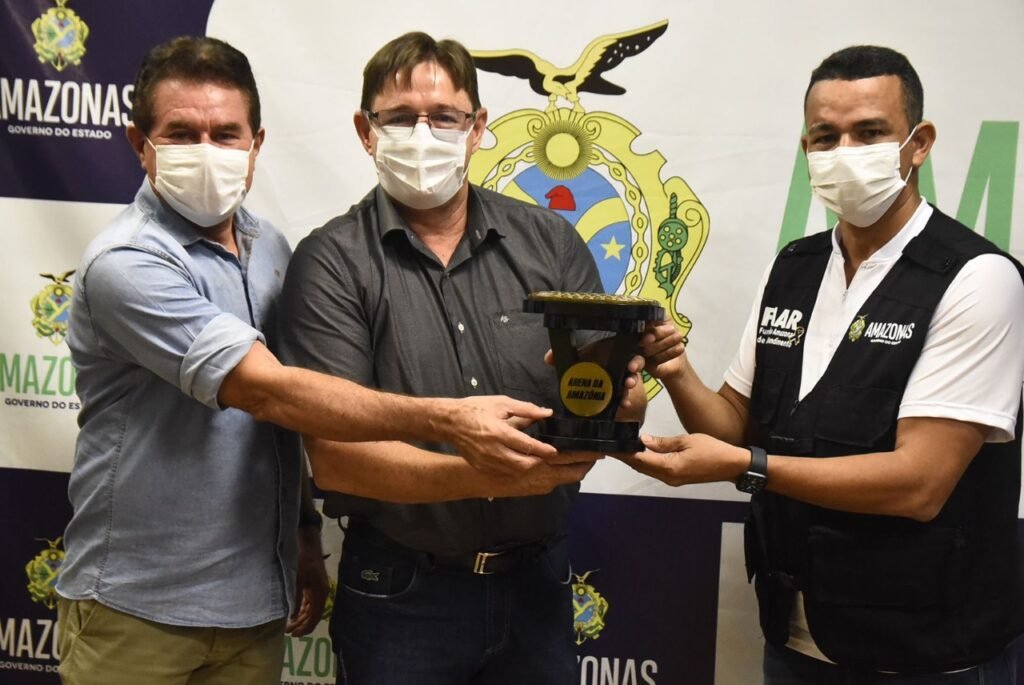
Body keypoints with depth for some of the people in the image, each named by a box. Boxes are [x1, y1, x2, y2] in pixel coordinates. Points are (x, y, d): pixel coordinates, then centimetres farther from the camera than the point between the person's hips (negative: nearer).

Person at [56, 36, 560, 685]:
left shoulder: (271, 248, 4)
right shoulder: (129, 264, -19)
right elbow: (267, 391, -28)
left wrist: (305, 534, 10)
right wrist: (447, 419, -32)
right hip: (139, 608, -6)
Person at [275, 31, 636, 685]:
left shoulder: (551, 243, 1)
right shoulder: (331, 262, -8)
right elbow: (334, 456, -15)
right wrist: (484, 476, -27)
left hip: (538, 581, 3)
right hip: (400, 594, -2)